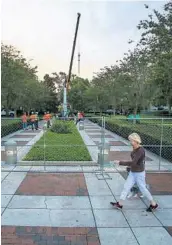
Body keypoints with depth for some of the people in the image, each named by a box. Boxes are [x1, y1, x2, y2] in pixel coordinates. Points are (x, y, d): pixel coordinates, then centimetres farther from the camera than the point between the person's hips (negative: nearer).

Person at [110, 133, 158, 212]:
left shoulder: (140, 150, -27)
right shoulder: (135, 149, 0)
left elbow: (133, 163, -33)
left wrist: (120, 162, -30)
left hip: (139, 173, -9)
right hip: (132, 172, 9)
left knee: (143, 189, 9)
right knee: (126, 187, 11)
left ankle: (154, 204, 30)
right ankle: (120, 204, 20)